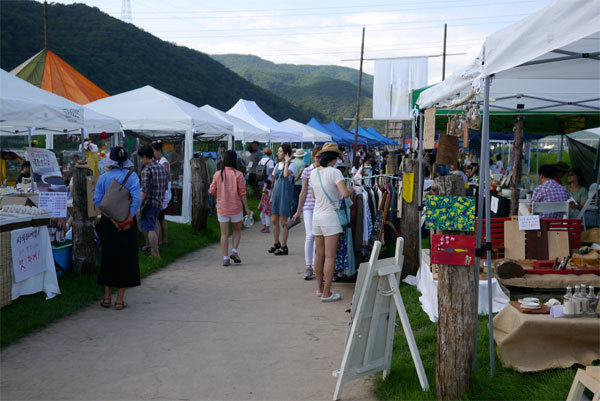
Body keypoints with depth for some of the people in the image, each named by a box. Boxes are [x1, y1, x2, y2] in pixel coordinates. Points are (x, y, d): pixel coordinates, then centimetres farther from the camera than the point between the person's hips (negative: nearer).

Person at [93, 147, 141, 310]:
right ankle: (120, 300, 7)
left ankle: (107, 297, 20)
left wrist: (112, 218, -9)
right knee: (125, 259, 6)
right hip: (127, 223, -2)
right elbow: (136, 199, -18)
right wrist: (129, 219, -15)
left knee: (108, 258, 14)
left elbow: (97, 200, -7)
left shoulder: (104, 177, 1)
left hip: (108, 222, 2)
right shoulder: (132, 176, -6)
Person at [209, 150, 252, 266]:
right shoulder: (238, 174, -9)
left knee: (224, 234, 7)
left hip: (222, 208, 2)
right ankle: (234, 251, 0)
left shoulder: (218, 174, -2)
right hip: (236, 208, -2)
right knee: (237, 231, 18)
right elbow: (242, 193, -9)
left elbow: (212, 191, 0)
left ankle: (225, 258, 3)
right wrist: (247, 208, -3)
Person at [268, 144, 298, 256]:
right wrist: (272, 196, 18)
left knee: (283, 222, -4)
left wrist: (287, 162, -16)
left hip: (286, 195, -7)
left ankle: (284, 247, 5)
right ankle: (276, 244, 24)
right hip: (276, 194, 7)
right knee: (274, 220, 10)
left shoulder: (292, 165, -7)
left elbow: (286, 175, -28)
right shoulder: (277, 165, 14)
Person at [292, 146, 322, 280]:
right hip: (309, 207, -2)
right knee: (310, 235, -11)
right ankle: (308, 266, -2)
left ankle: (315, 266, 17)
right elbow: (303, 192, 2)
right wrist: (298, 211, 2)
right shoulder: (307, 171, 0)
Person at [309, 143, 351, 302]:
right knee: (330, 257, -3)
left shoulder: (313, 173, 8)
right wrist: (350, 191, 0)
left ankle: (320, 288, 25)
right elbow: (345, 193, -21)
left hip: (316, 216, 7)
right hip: (330, 217, -7)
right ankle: (326, 293, -1)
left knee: (319, 255, 15)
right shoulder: (334, 172, -12)